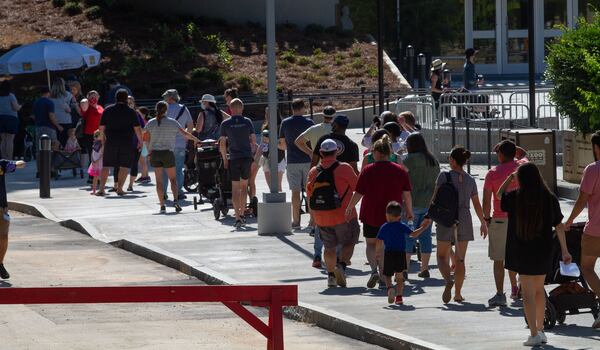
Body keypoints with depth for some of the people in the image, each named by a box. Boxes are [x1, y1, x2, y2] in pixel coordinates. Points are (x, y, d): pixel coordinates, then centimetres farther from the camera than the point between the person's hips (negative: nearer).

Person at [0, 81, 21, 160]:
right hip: (11, 118, -5)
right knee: (10, 140, -6)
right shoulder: (11, 96, -8)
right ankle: (10, 160, -10)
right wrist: (20, 106, 10)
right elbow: (16, 108, -12)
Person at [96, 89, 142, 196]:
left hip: (111, 141, 2)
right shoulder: (131, 112, -2)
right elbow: (137, 128, -3)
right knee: (124, 165, 7)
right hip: (127, 142, -2)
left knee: (106, 165, 7)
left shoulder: (108, 110, 4)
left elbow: (101, 127, 5)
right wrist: (140, 141, 10)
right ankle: (120, 189, 2)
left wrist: (104, 137, 23)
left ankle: (101, 189, 0)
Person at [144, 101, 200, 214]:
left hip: (155, 153, 1)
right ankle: (175, 200, -11)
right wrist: (196, 139, 14)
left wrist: (149, 153, 9)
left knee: (159, 180, 5)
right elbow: (185, 134, 1)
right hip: (168, 152, -1)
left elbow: (147, 139, 0)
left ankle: (162, 205, 1)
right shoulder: (172, 123, -3)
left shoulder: (151, 123, 0)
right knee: (172, 178, 10)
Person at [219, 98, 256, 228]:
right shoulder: (247, 122, -1)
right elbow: (254, 140, 1)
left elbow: (222, 143, -4)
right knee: (244, 185, 17)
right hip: (247, 156, 1)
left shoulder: (225, 124, -4)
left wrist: (225, 159, 7)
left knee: (235, 188, 2)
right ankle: (242, 214, 18)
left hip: (234, 158, -1)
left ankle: (238, 217, -7)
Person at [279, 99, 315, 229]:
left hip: (292, 162, 1)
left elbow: (283, 144, 4)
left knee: (295, 191, 2)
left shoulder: (285, 123, 0)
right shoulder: (309, 123, -4)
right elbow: (315, 143, -1)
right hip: (308, 160, -1)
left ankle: (296, 221, 1)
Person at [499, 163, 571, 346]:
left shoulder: (515, 198, -10)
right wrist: (564, 250, 0)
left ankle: (534, 334, -4)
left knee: (528, 293, 1)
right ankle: (540, 330, 25)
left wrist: (510, 177, 23)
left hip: (522, 252, -3)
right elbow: (559, 226, -4)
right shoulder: (549, 199, -5)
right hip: (544, 252, 3)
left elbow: (500, 194, 13)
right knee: (539, 290, 19)